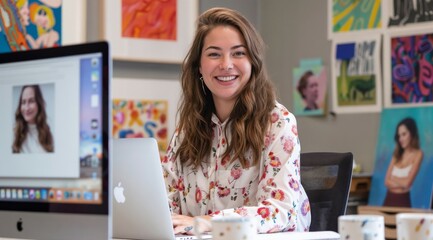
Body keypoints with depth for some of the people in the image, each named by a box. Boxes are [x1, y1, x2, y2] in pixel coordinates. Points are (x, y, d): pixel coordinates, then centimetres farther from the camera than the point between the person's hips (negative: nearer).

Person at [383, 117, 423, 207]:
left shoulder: (417, 154, -4)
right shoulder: (397, 154, 12)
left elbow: (407, 183, -11)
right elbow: (387, 182, 5)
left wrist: (393, 178, 5)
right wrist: (401, 182, -10)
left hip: (402, 200, -5)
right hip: (389, 199, 5)